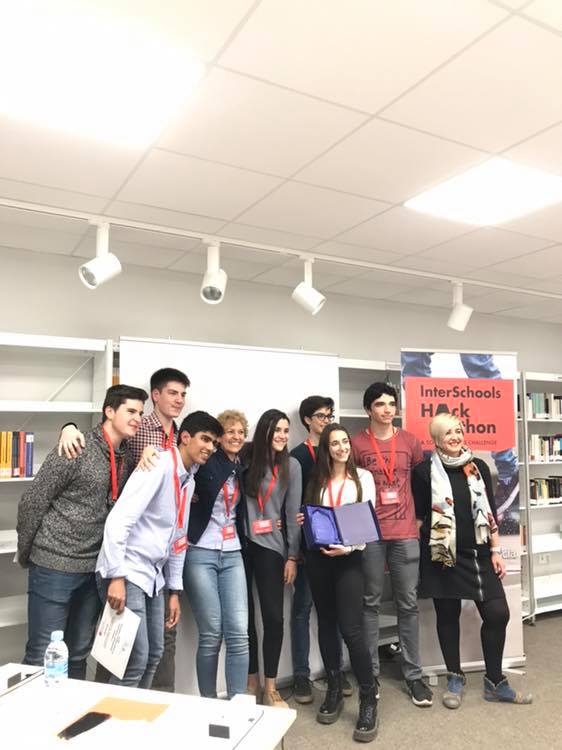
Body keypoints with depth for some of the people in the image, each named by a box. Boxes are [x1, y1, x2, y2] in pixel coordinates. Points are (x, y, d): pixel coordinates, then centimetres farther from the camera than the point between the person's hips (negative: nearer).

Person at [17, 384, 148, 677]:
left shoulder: (128, 459, 4)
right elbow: (31, 503, -10)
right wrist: (25, 554, -2)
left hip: (94, 570, 6)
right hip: (54, 566, -6)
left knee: (78, 655, 17)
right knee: (43, 656, 3)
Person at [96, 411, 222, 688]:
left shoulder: (189, 479, 11)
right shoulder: (160, 466, -16)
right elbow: (118, 519, -23)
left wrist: (174, 590, 16)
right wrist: (117, 577, -26)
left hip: (153, 575, 9)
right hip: (128, 572, -9)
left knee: (154, 654, 15)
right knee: (136, 659, -8)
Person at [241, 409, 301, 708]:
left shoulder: (291, 465, 2)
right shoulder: (244, 457, -1)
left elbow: (293, 512, 2)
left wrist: (292, 556, 0)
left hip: (270, 546, 0)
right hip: (239, 544, 0)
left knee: (274, 617, -1)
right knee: (244, 615, 9)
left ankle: (270, 688, 17)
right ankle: (251, 680, 27)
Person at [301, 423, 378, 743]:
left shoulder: (363, 477, 1)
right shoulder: (317, 479, 9)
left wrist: (349, 547, -18)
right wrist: (303, 522, -7)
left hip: (350, 557, -3)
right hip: (319, 556, 3)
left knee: (351, 628, -10)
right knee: (326, 624, 11)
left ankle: (369, 700, 5)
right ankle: (334, 691, 27)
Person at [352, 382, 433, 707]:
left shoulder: (410, 441, 6)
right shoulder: (356, 444, -2)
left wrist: (418, 517, 10)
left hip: (406, 534, 2)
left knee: (409, 604, 7)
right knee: (371, 604, 7)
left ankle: (413, 675, 18)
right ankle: (371, 673, 18)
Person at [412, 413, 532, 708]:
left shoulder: (479, 467, 6)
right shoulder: (425, 470, -5)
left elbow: (490, 512, 9)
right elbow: (418, 516, -3)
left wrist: (496, 551, 5)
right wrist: (416, 553, -5)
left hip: (478, 554, 3)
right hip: (442, 555, -3)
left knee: (497, 614, 0)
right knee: (448, 615, 8)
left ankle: (494, 682, 19)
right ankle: (454, 678, 27)